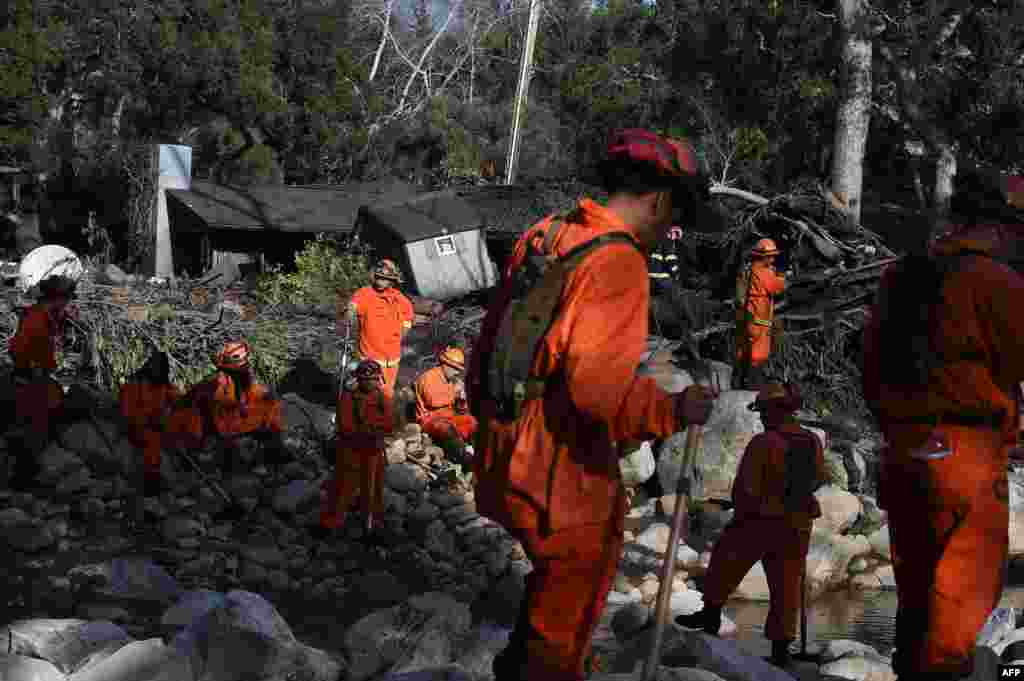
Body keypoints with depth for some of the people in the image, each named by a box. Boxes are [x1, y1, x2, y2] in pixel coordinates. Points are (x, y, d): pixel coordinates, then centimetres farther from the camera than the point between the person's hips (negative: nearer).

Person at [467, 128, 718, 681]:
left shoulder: (542, 237, 7)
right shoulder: (618, 261, -19)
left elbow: (487, 345, 15)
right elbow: (598, 386, -29)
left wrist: (491, 418, 26)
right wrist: (673, 411, -17)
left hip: (503, 463, 9)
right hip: (564, 476, -8)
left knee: (553, 577, 30)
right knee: (565, 624, 10)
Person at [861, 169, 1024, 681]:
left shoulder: (898, 277, 13)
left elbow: (871, 364, 16)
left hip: (902, 448, 8)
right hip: (963, 448, -7)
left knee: (916, 584, 18)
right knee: (965, 590, -2)